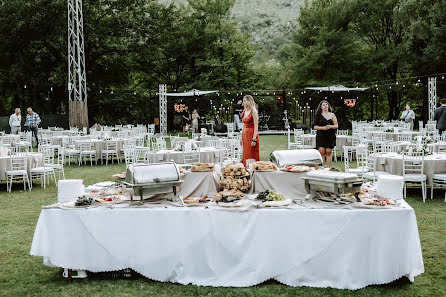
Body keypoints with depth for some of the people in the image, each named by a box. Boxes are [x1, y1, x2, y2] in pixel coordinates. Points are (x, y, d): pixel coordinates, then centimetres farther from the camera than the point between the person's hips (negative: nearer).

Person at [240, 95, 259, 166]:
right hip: (245, 135, 8)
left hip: (252, 134, -8)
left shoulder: (253, 111, -11)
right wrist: (242, 137, 15)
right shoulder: (245, 111, 12)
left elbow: (256, 126, -16)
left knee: (252, 156, -4)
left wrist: (254, 139, -21)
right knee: (246, 155, 9)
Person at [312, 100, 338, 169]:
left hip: (330, 136, 1)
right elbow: (314, 126, 2)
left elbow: (336, 126, 8)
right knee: (321, 152, -8)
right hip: (321, 136, -1)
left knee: (328, 152, -1)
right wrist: (323, 128, -12)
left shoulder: (332, 115, 12)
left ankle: (329, 168, 4)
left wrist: (330, 126, -12)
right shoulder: (319, 115, 7)